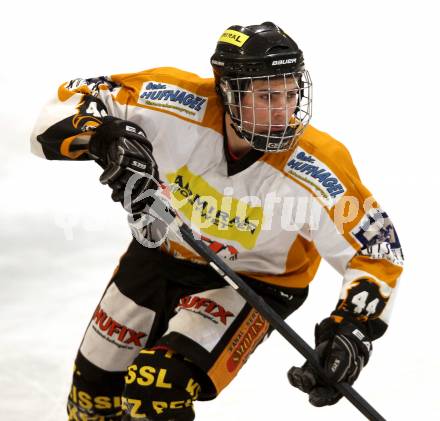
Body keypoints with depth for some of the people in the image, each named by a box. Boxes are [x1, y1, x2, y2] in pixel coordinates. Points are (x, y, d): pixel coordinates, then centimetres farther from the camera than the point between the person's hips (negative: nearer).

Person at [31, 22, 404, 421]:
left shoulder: (315, 168, -32)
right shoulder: (179, 106, -30)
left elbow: (376, 248, -21)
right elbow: (69, 103, -23)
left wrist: (355, 328, -33)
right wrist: (107, 139, -43)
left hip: (253, 278, -3)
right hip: (163, 250, 3)